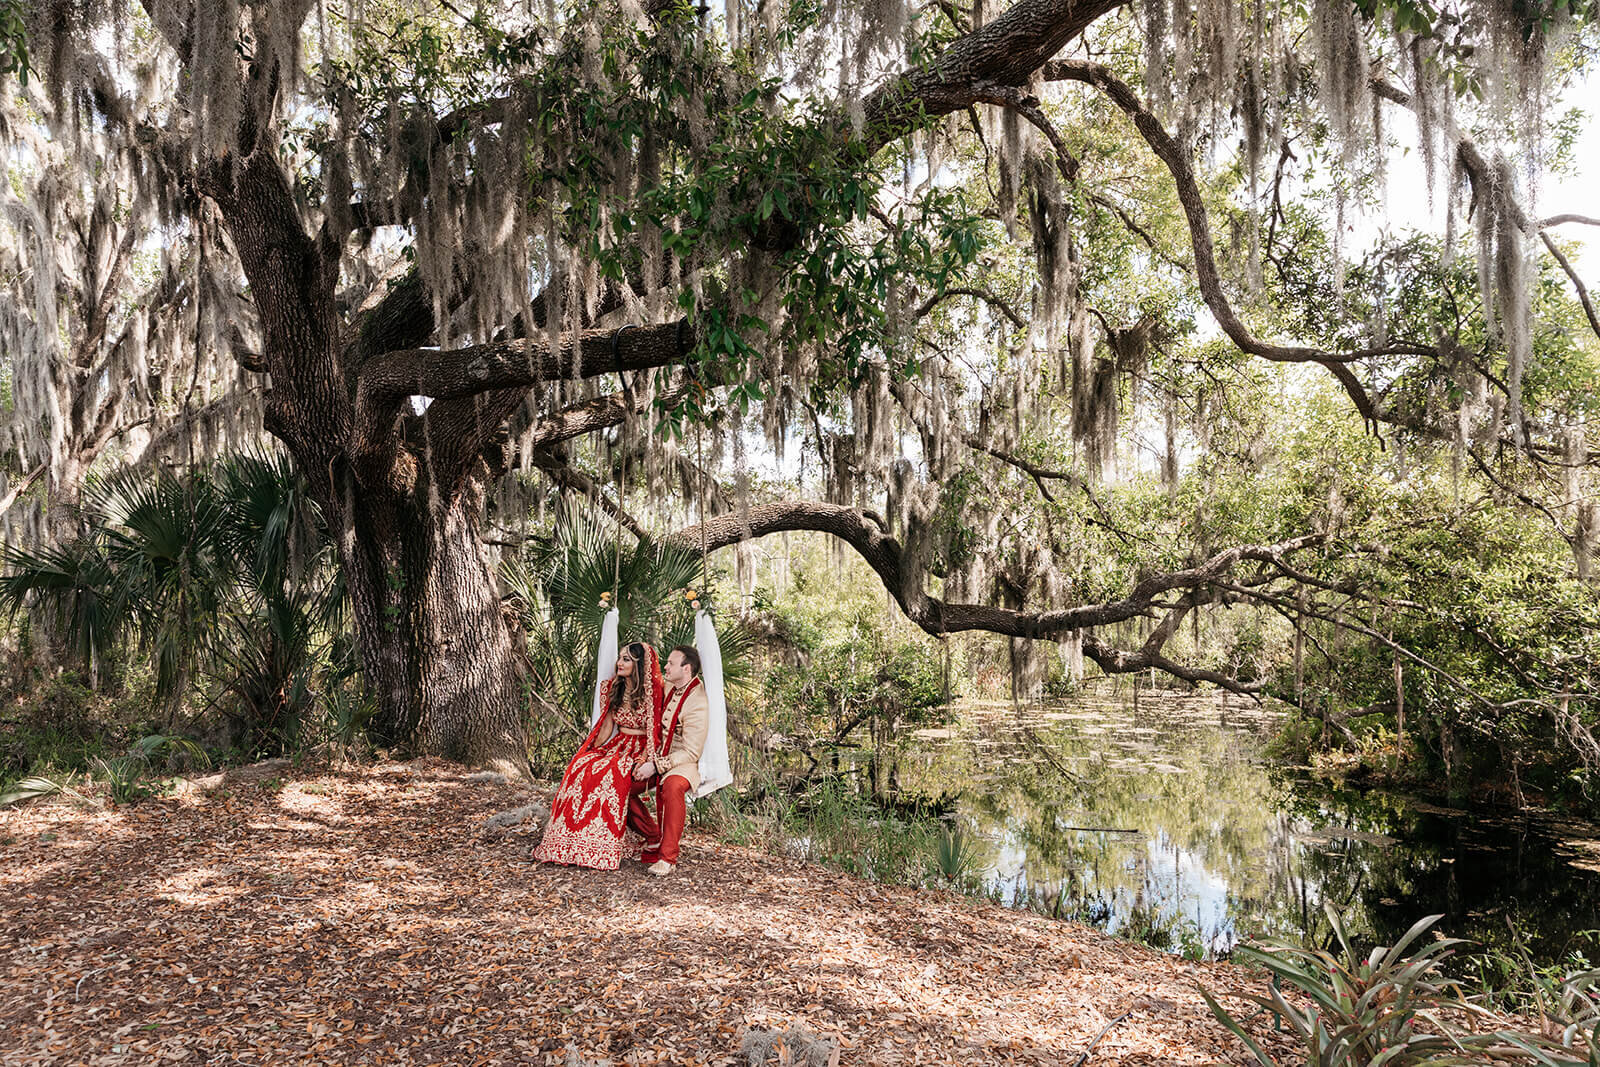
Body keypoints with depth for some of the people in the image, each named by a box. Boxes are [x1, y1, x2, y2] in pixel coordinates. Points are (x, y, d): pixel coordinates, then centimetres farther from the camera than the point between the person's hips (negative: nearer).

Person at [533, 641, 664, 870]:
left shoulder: (652, 693, -8)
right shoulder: (612, 688, 11)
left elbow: (655, 731, -10)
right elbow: (607, 725, 11)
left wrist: (644, 759, -21)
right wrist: (594, 749, -2)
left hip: (639, 748, -6)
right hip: (616, 745, 6)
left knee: (610, 774, -34)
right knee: (581, 767, -23)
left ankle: (599, 848, -29)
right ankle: (567, 843, -22)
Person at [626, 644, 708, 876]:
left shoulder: (697, 704, -20)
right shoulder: (668, 689, 6)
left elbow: (691, 752, -21)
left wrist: (656, 766, -22)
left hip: (684, 764, -8)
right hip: (658, 758, 8)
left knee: (672, 786, -40)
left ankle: (668, 856, -29)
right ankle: (654, 838, 11)